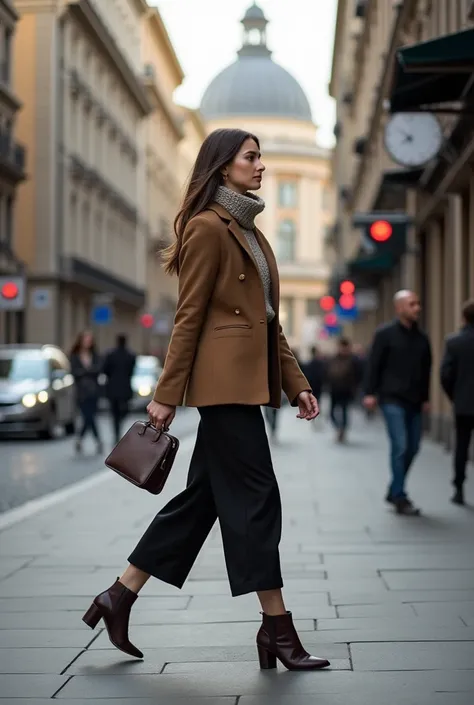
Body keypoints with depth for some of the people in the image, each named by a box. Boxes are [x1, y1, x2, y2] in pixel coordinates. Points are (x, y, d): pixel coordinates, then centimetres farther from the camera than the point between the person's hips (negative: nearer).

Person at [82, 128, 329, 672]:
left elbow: (269, 319, 20)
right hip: (224, 378, -10)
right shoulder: (208, 227, -7)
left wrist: (296, 383, 15)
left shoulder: (250, 232, 20)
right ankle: (277, 628, 3)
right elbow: (188, 316, -11)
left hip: (247, 379, 10)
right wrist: (167, 394, -11)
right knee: (254, 498, -5)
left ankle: (118, 599, 19)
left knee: (204, 494, 11)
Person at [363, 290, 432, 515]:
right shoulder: (386, 334, -3)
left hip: (414, 402, 6)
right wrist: (370, 393, -10)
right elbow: (373, 364, -4)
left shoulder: (421, 338, 12)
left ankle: (394, 492, 23)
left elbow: (426, 370, 17)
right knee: (400, 446, -12)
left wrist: (425, 397, 14)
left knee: (412, 448, 8)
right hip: (393, 400, -6)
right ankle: (399, 497, -6)